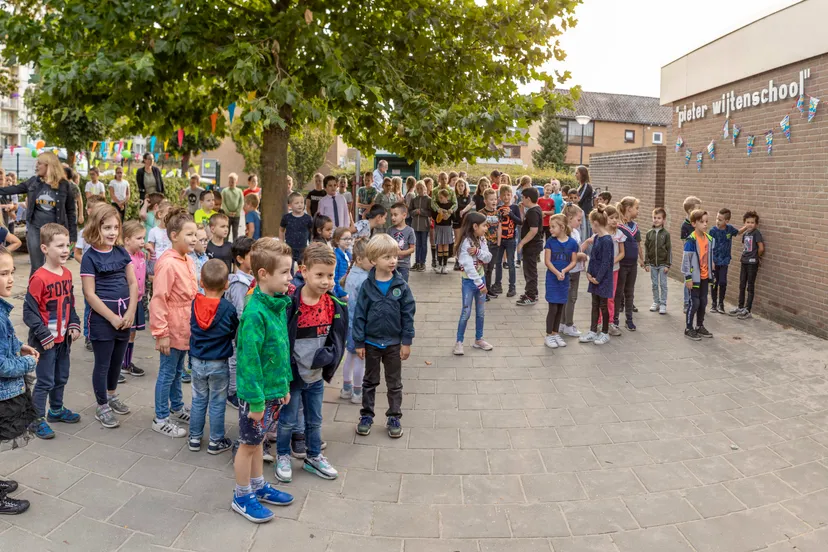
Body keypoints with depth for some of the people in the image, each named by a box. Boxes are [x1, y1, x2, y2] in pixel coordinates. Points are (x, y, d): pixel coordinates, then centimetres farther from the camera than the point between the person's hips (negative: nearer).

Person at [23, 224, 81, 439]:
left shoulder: (67, 274, 4)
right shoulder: (39, 278, -20)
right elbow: (29, 311, -18)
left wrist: (74, 325, 2)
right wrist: (44, 336, -19)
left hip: (63, 338, 7)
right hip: (45, 341, -7)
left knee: (61, 377, 20)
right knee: (45, 381, 2)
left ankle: (56, 410, 37)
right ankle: (37, 420, 15)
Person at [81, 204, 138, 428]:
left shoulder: (121, 252, 5)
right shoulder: (90, 257, -10)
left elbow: (133, 283, 5)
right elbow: (90, 294, -13)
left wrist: (130, 312, -7)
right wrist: (112, 318, -14)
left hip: (124, 316, 5)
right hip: (102, 317, -5)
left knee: (118, 359, 18)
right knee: (102, 363, 5)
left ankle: (112, 396, 38)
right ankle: (102, 407, 18)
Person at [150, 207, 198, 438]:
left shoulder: (188, 260, 5)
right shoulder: (168, 263, -21)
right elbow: (158, 300, -22)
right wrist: (161, 333, -20)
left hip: (185, 328, 8)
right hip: (172, 330, -8)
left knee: (178, 371, 22)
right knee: (167, 373, 5)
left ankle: (177, 407, 39)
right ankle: (160, 419, 20)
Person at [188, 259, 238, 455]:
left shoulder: (194, 304, -8)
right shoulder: (228, 308, -17)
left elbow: (192, 331, 4)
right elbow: (234, 333, -2)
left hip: (197, 362, 3)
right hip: (219, 364, -3)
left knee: (198, 400, 16)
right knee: (217, 403, 8)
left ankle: (194, 438, 26)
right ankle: (216, 442, 18)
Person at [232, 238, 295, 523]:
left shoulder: (280, 304, 0)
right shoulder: (255, 313, -26)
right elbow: (249, 360, -24)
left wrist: (285, 384, 13)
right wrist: (256, 401, -20)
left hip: (274, 389, 7)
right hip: (256, 392, -7)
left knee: (258, 439, 23)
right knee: (248, 443, 11)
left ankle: (258, 486, 40)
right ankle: (242, 497, 29)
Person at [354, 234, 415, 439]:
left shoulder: (401, 286, -9)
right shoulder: (367, 286, -10)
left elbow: (408, 314, -5)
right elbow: (359, 315, -6)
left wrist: (407, 341, -6)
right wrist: (359, 342, -6)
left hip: (394, 343, 0)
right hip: (371, 342, 0)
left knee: (395, 383, 13)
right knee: (370, 381, 16)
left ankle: (394, 418, 26)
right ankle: (366, 415, 30)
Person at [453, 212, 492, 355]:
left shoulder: (482, 239, 2)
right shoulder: (466, 242, -21)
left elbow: (488, 258, -4)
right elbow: (469, 266, -26)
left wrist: (478, 251, -23)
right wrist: (480, 284, -25)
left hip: (481, 278, 7)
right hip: (469, 281, -7)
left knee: (481, 312, 13)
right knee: (466, 313, -1)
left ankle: (478, 340, 26)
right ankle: (459, 342, 10)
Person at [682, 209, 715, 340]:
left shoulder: (709, 239, 4)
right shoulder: (691, 240, -16)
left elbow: (710, 257, 13)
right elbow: (686, 259, -16)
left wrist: (711, 273, 15)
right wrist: (688, 277, -16)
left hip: (705, 276, 7)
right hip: (695, 277, -7)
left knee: (703, 302, 14)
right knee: (694, 303, -2)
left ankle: (700, 326, 28)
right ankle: (689, 329, 9)